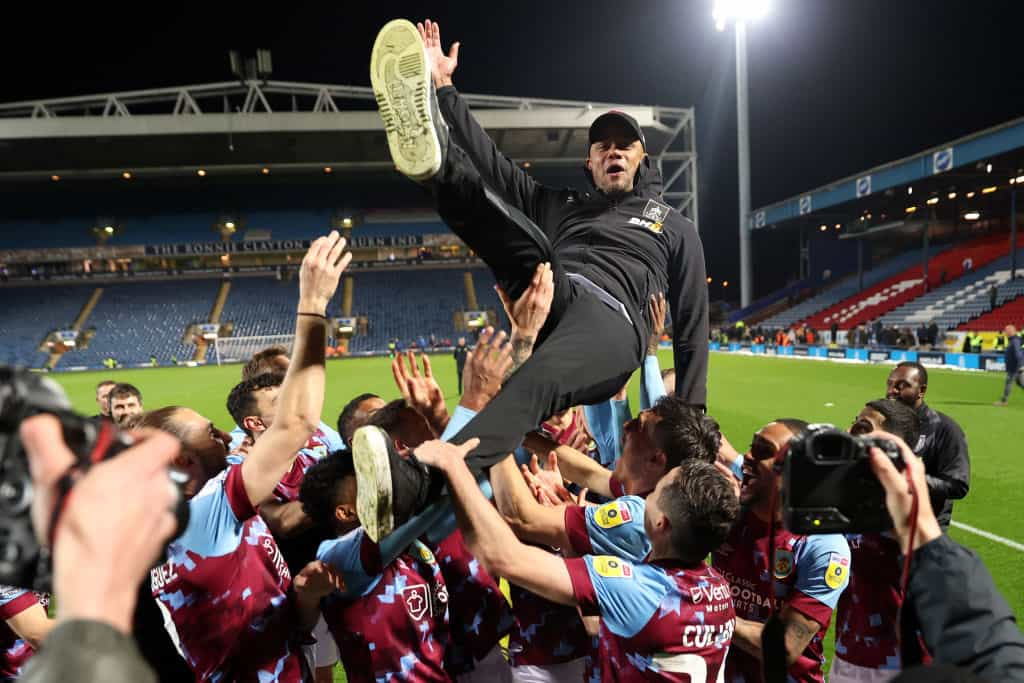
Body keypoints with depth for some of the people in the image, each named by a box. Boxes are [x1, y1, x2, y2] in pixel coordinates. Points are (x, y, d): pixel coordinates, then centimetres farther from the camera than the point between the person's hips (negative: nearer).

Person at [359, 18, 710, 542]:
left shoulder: (675, 228, 27)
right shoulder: (564, 208, 33)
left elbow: (692, 322, 20)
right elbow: (494, 165, 26)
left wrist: (692, 413, 11)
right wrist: (444, 88, 19)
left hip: (609, 320, -4)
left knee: (532, 385, -38)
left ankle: (415, 490, -59)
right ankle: (432, 156, -53)